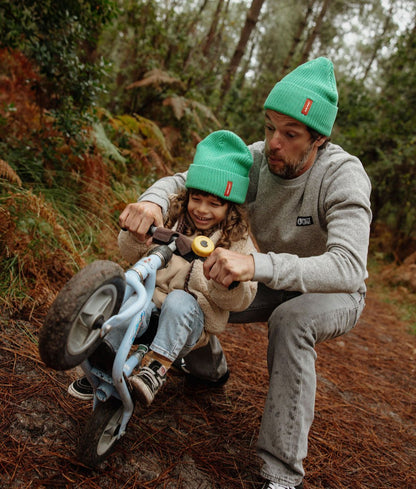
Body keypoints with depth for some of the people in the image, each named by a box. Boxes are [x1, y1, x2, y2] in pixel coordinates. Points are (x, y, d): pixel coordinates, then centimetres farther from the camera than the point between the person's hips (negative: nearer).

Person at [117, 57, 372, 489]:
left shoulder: (343, 175, -31)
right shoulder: (255, 158, -17)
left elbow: (348, 267, -43)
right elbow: (183, 181, -13)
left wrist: (258, 265, -57)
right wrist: (151, 201, -38)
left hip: (335, 293, -4)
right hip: (276, 286, 5)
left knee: (290, 322, -38)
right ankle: (209, 365, 28)